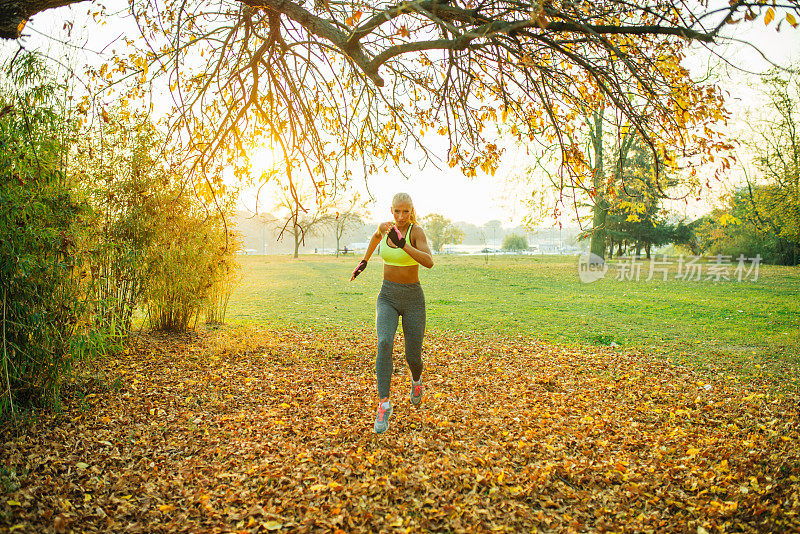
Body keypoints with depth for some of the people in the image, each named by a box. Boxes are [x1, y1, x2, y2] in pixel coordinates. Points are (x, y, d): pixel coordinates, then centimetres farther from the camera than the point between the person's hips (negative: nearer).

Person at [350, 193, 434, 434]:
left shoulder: (417, 231, -12)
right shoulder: (386, 226, 1)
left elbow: (429, 262, -30)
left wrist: (401, 244, -39)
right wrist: (364, 262, 27)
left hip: (413, 299, -2)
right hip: (387, 298, 2)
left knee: (413, 357, 4)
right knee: (384, 343, -25)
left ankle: (416, 380, 42)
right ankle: (384, 404, -20)